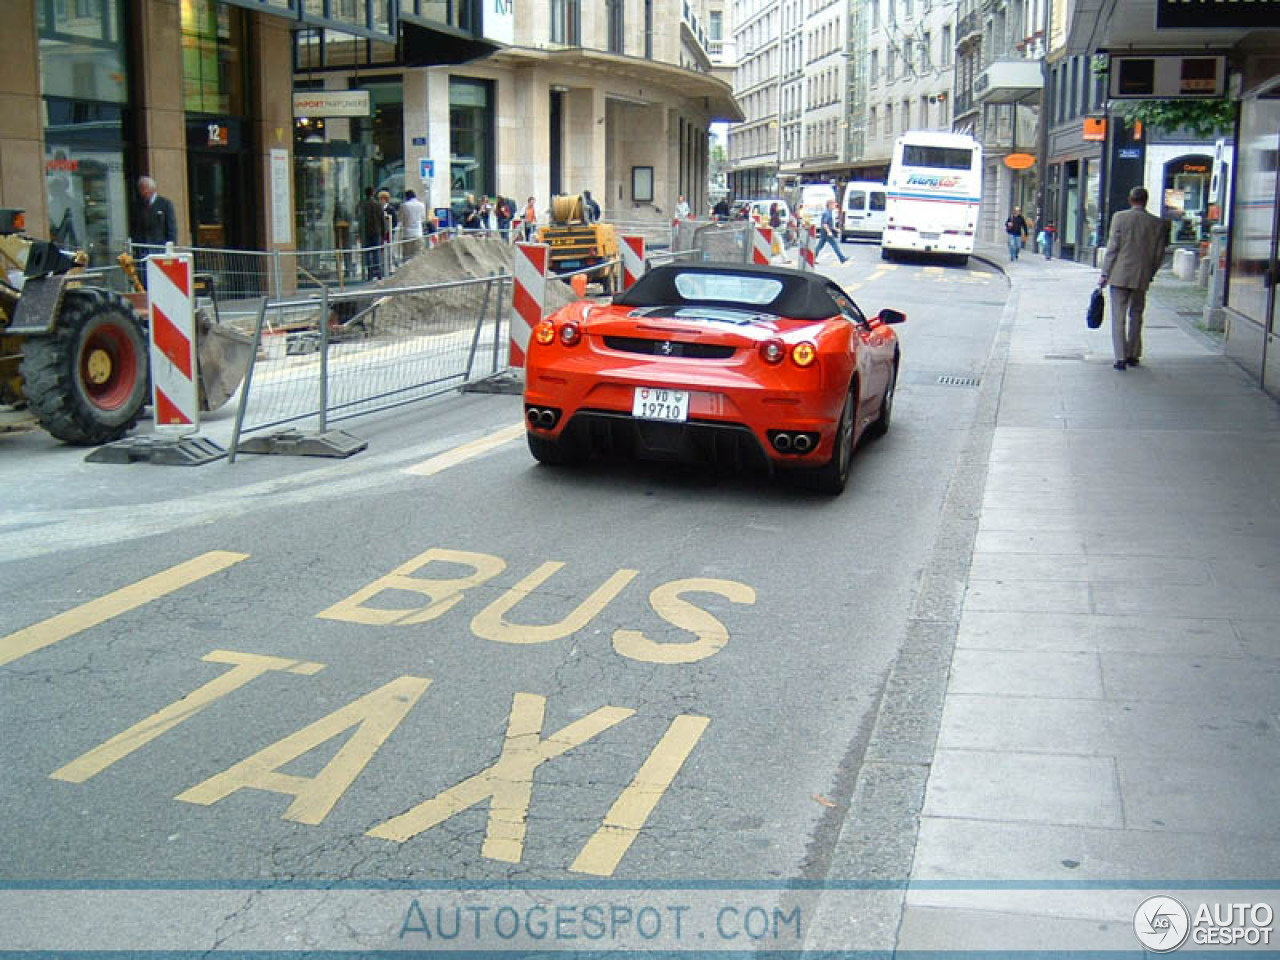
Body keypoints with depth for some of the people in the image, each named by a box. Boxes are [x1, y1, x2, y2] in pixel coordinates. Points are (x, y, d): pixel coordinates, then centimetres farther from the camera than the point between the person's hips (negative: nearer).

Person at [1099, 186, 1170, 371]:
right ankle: (1133, 355, 21)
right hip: (1142, 277, 3)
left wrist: (1104, 274, -2)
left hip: (1119, 275, -2)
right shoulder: (1158, 224, 1)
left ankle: (1120, 357, -6)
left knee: (1118, 317, 0)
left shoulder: (1119, 217, -6)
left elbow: (1112, 248, -7)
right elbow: (1159, 255, 4)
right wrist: (1149, 275, 17)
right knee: (1136, 315, 16)